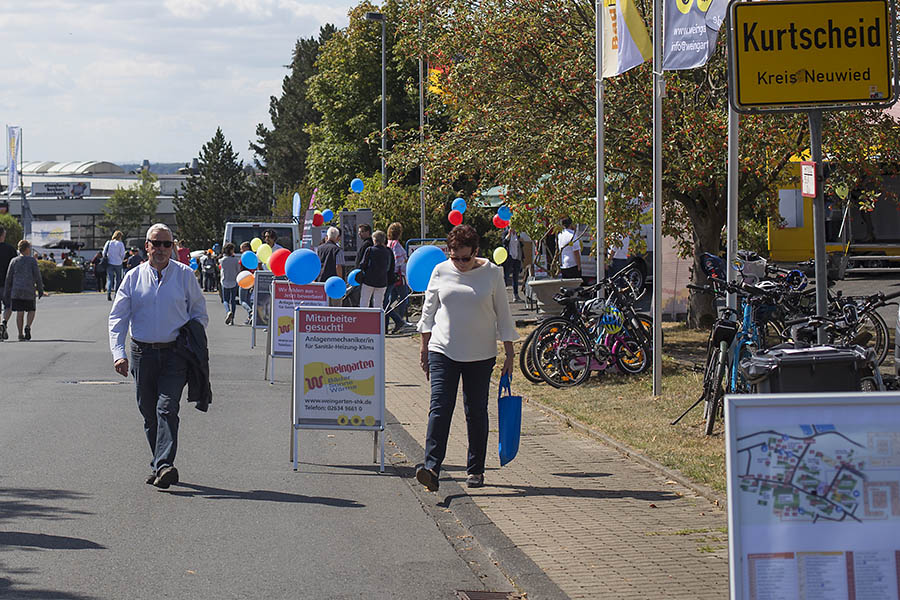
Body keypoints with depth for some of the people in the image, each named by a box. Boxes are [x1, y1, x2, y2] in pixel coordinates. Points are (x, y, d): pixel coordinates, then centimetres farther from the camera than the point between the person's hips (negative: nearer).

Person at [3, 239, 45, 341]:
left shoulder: (14, 261, 9)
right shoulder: (32, 260, 2)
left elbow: (8, 278, 9)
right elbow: (37, 276, -2)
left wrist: (6, 294, 13)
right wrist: (40, 290, 7)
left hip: (16, 290, 2)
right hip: (29, 291, -2)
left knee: (19, 312, 3)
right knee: (31, 311, 10)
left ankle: (20, 334, -2)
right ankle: (28, 326, -14)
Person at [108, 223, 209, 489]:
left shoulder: (185, 275, 4)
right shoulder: (133, 277, 7)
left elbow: (200, 314, 12)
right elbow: (117, 317, 4)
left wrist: (191, 340, -2)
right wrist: (118, 353, -9)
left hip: (174, 353, -3)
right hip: (142, 353, 3)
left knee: (167, 409, -15)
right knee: (149, 413, 7)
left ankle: (164, 465, -23)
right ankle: (159, 465, 18)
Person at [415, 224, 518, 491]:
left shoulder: (492, 273, 0)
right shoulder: (441, 272, 2)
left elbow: (503, 314, 5)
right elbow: (429, 309, 11)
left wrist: (509, 354, 4)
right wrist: (425, 349, 10)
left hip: (480, 355, 0)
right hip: (443, 350, 0)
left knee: (476, 412, 6)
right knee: (440, 408, -11)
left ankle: (475, 469, 16)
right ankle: (431, 467, -19)